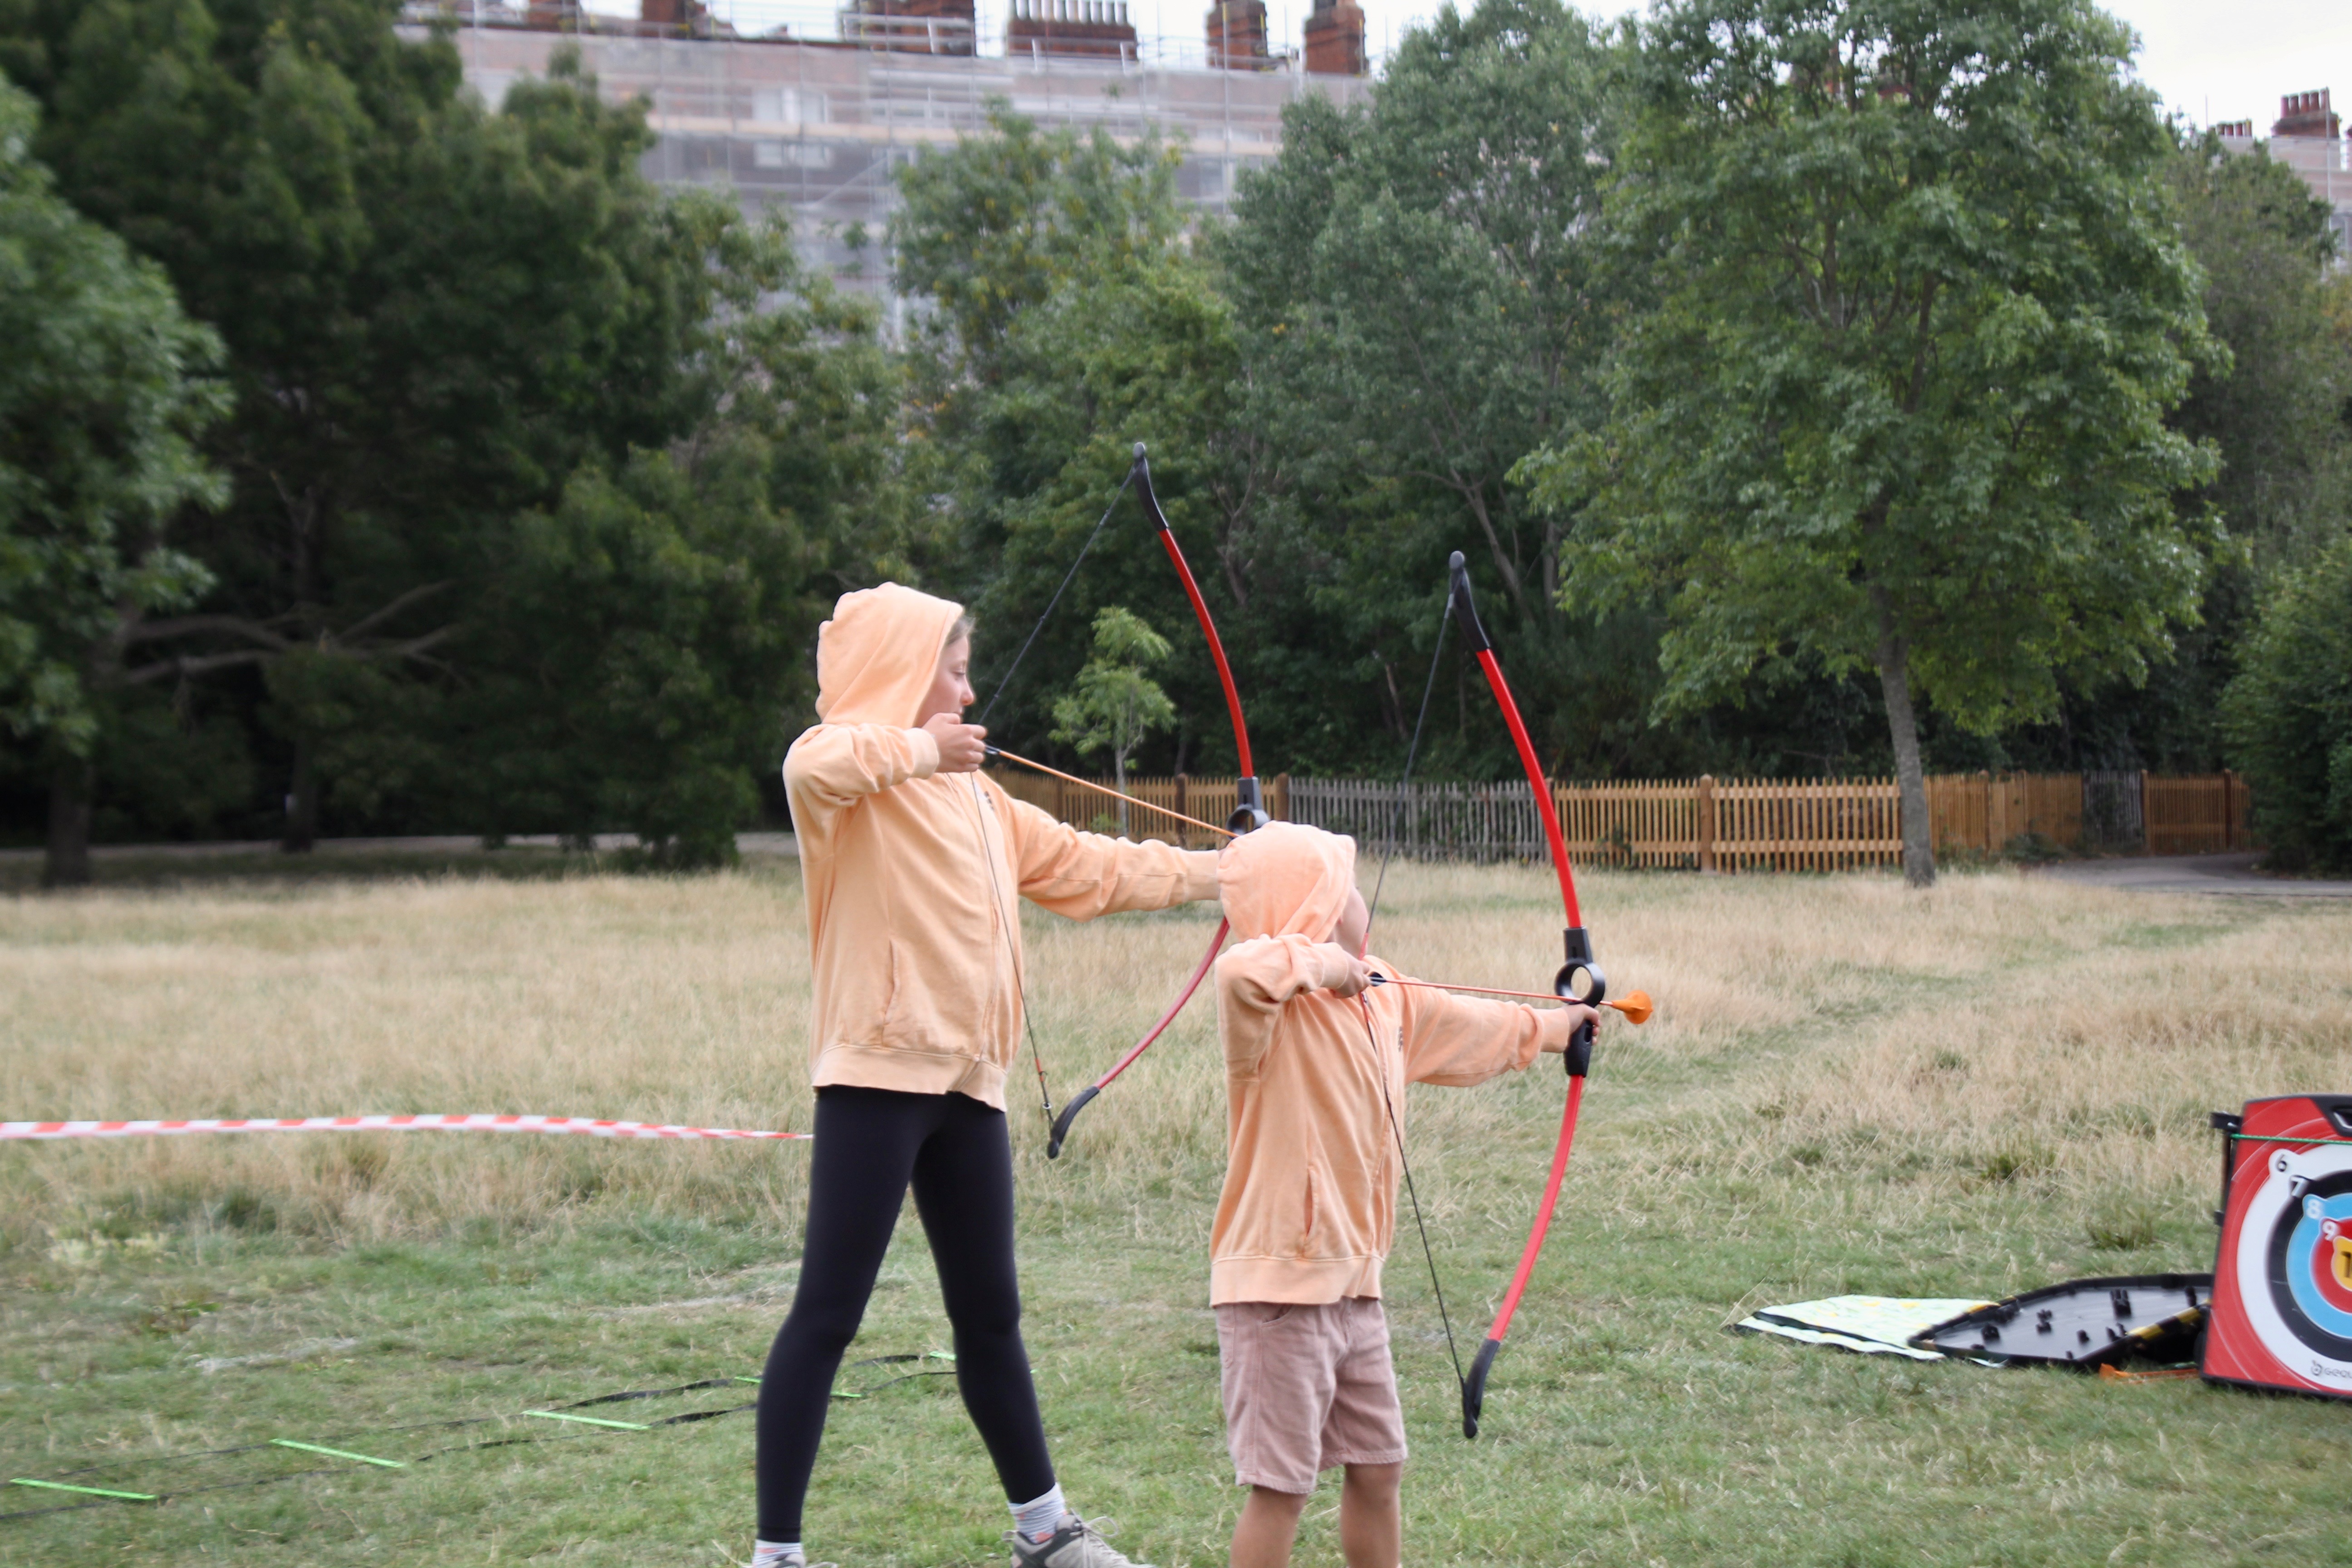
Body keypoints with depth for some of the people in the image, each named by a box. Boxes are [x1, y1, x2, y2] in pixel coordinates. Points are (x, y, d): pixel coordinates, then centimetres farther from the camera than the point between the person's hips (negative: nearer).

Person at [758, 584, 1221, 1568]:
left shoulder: (973, 794, 20)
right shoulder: (852, 767, -6)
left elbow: (1083, 866, 26)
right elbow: (812, 767, -32)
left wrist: (1212, 872, 26)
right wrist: (918, 748, -21)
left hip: (966, 1079, 8)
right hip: (879, 1072, -8)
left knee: (989, 1311, 16)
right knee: (828, 1314, -7)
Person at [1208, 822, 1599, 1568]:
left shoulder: (1384, 1000, 9)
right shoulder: (1275, 1006, -19)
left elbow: (1470, 1026, 29)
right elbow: (1239, 971, -45)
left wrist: (1553, 1024, 42)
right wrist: (1316, 961, -28)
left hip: (1353, 1286, 9)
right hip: (1280, 1289, -9)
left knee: (1377, 1469, 18)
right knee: (1280, 1487, -3)